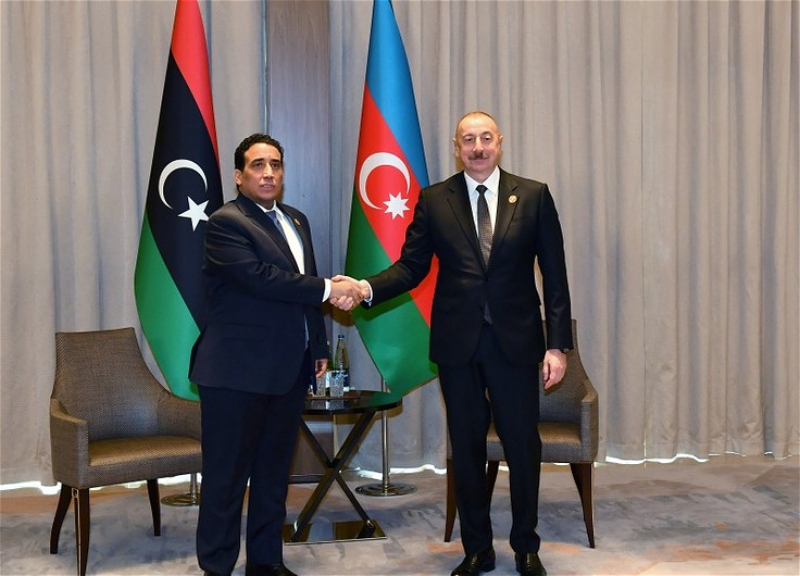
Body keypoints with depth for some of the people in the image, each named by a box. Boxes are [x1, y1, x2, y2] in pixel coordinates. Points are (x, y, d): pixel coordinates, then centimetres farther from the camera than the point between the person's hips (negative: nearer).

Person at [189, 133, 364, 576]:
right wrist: (329, 289, -18)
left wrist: (318, 346, 16)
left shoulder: (296, 221, 16)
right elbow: (259, 277, -23)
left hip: (289, 369, 8)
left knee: (274, 470, 14)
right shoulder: (225, 223, -10)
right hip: (237, 370, -7)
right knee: (227, 474, 1)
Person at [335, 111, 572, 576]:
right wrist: (368, 288, -19)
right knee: (467, 447, 9)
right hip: (458, 343, 1)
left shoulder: (534, 196, 1)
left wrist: (558, 344, -5)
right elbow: (411, 266, 1)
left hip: (516, 340, -1)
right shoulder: (434, 200, 3)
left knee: (523, 444, 6)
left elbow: (555, 275, 0)